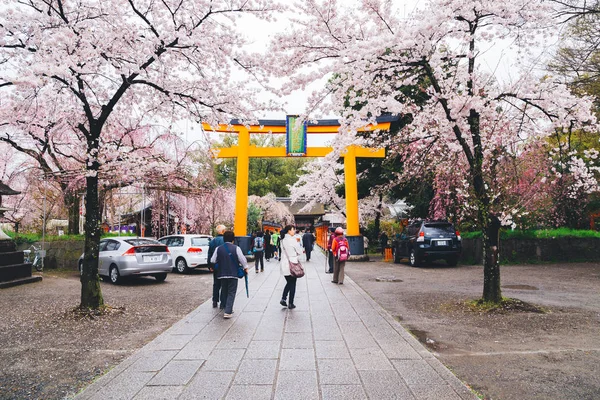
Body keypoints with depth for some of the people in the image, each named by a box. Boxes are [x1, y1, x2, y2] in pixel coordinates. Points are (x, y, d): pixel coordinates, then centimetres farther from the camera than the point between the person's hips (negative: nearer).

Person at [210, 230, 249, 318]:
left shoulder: (218, 248, 2)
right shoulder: (236, 248, -8)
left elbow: (213, 261, 6)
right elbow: (242, 259, -5)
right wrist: (245, 268, 11)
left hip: (221, 274, 3)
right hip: (233, 274, -3)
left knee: (224, 291, 18)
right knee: (231, 293, 1)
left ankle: (225, 308, 28)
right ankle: (227, 312, -7)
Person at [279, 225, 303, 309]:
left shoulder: (282, 240, 7)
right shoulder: (292, 240, -15)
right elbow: (300, 252, -8)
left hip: (284, 264, 6)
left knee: (288, 282, 21)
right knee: (293, 284, 6)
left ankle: (283, 299, 9)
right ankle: (291, 304, 11)